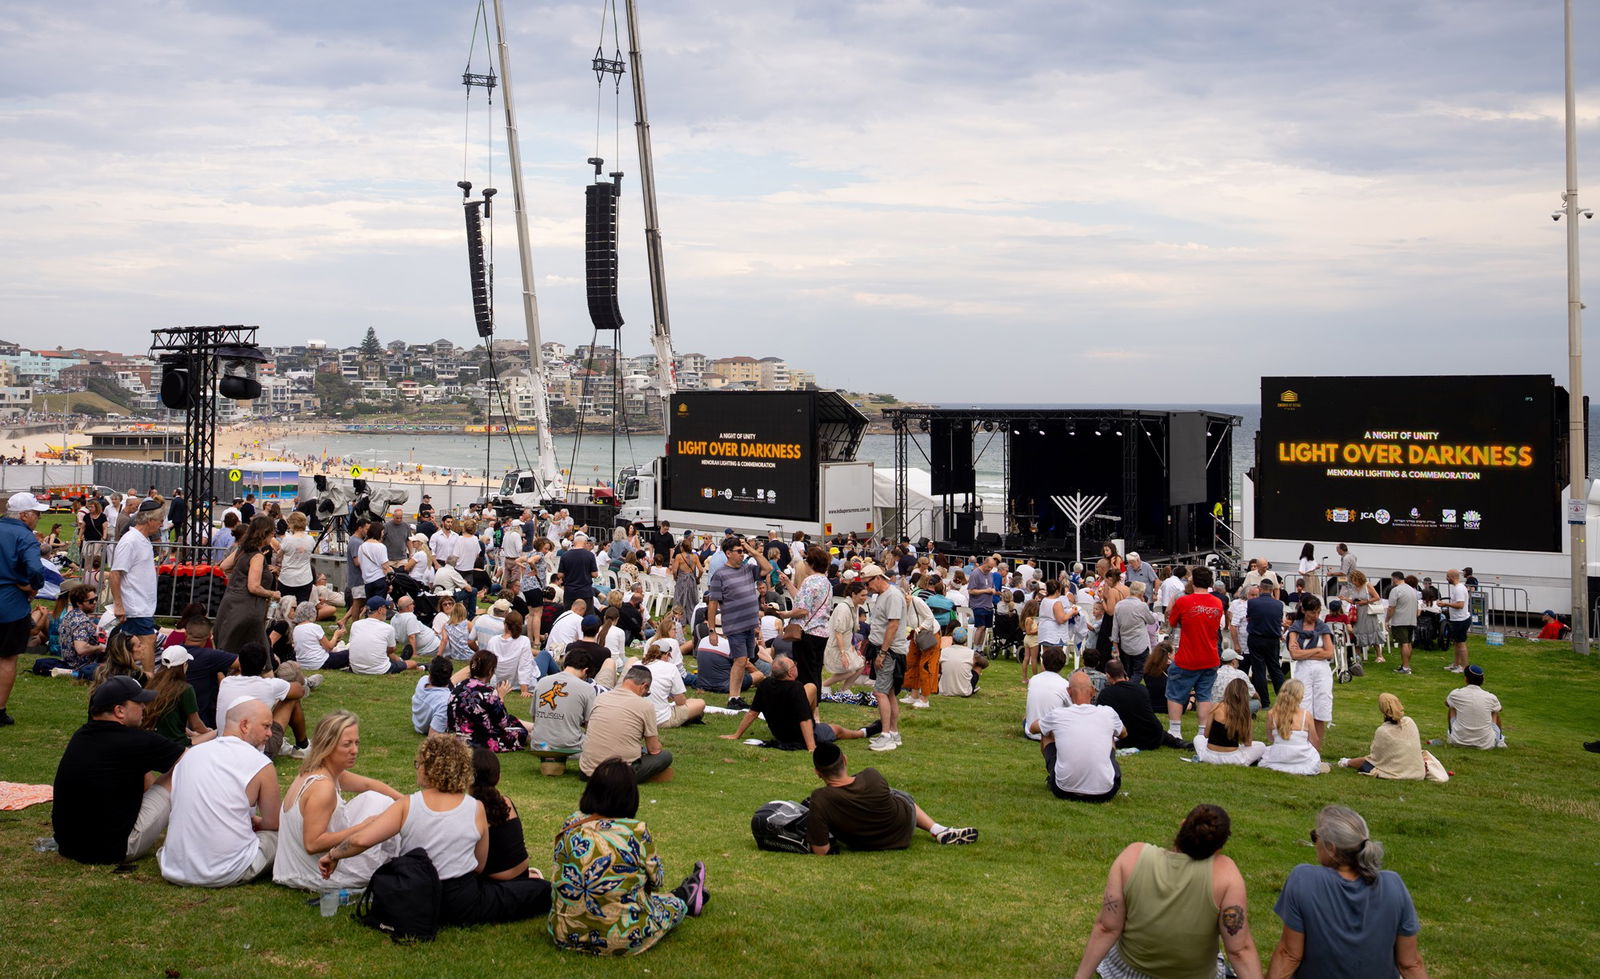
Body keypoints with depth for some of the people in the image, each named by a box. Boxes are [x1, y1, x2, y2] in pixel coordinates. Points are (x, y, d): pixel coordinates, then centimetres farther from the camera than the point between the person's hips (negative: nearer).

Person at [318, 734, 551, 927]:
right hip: (461, 905, -2)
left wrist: (332, 855, -1)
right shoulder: (476, 809, -7)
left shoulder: (406, 806, -10)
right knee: (542, 890, 15)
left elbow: (360, 840, -19)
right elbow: (479, 867, 4)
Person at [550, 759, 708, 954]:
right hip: (622, 941, -5)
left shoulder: (570, 826, -4)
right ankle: (685, 896, 53)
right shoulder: (637, 832, -16)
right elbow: (656, 879, -1)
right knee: (673, 903, 24)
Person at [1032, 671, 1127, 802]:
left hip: (1064, 791, -1)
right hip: (1105, 793, 1)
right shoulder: (1108, 714, -2)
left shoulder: (1057, 715, -4)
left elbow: (1033, 728, 21)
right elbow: (1124, 733, 25)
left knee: (1047, 735, 22)